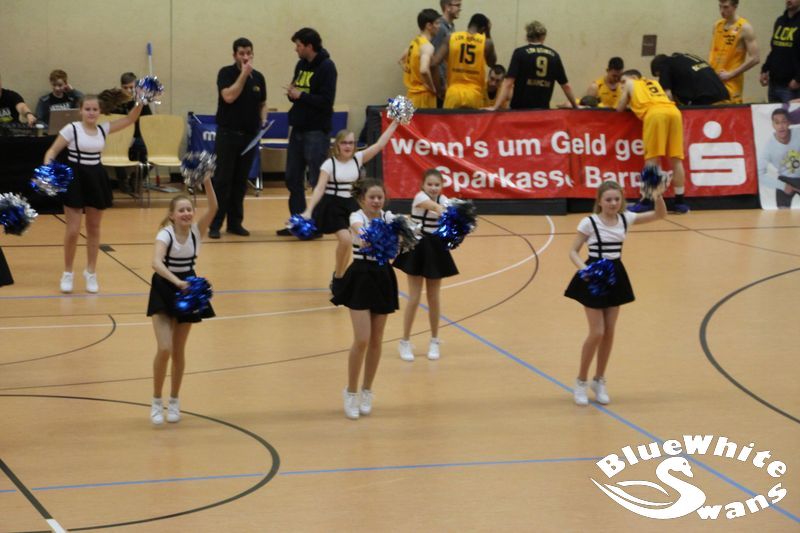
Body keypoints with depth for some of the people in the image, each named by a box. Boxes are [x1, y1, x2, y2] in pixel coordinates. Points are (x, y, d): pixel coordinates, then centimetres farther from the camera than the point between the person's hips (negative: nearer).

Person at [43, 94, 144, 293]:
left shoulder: (103, 129, 4)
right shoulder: (71, 129, -8)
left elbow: (130, 119, 4)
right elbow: (52, 152, -8)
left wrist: (140, 102, -9)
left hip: (96, 180, 4)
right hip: (75, 179, -4)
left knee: (94, 229, 12)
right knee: (73, 230, -3)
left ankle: (91, 272, 25)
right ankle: (67, 273, 14)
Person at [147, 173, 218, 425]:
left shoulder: (197, 230, -9)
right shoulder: (165, 235, -20)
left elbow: (213, 208, -26)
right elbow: (156, 263, -36)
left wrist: (207, 183, -40)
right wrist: (176, 282, -50)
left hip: (187, 290, 3)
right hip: (164, 291, -3)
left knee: (179, 351, 10)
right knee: (164, 349, -14)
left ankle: (174, 402, 25)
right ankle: (157, 402, 3)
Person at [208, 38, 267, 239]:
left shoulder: (258, 77, 10)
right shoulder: (226, 73, -4)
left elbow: (262, 104, 20)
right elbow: (229, 96, -19)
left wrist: (263, 121, 2)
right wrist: (243, 74, -18)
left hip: (250, 135, 4)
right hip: (227, 134, -4)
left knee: (241, 181, 7)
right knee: (222, 181, -5)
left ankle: (235, 222, 14)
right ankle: (215, 224, -1)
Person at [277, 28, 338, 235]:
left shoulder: (326, 67, -11)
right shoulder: (301, 65, 12)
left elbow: (326, 101, -18)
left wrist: (300, 95, -15)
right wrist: (291, 93, -3)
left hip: (316, 132, -8)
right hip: (298, 130, 8)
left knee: (317, 180, -2)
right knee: (292, 177, 10)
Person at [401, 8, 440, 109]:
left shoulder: (414, 42, 11)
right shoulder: (427, 46, -17)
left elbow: (402, 60, 28)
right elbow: (424, 70, -33)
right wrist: (433, 88, -19)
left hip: (412, 93, 9)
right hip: (423, 94, -9)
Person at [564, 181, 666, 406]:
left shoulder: (625, 219, 0)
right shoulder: (589, 222, -13)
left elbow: (660, 214, 0)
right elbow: (573, 251, -10)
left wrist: (657, 194, -18)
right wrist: (584, 269, -29)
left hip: (615, 276, 5)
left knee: (609, 333, 8)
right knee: (597, 333, -7)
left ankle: (599, 381, 23)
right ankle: (581, 382, 10)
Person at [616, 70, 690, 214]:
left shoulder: (630, 84, 26)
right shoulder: (654, 83, 38)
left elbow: (620, 108, 27)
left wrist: (631, 104, 47)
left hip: (655, 113, -5)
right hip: (673, 111, 5)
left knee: (652, 158, -5)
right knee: (676, 159, 6)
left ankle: (647, 201, -9)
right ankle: (680, 201, 6)